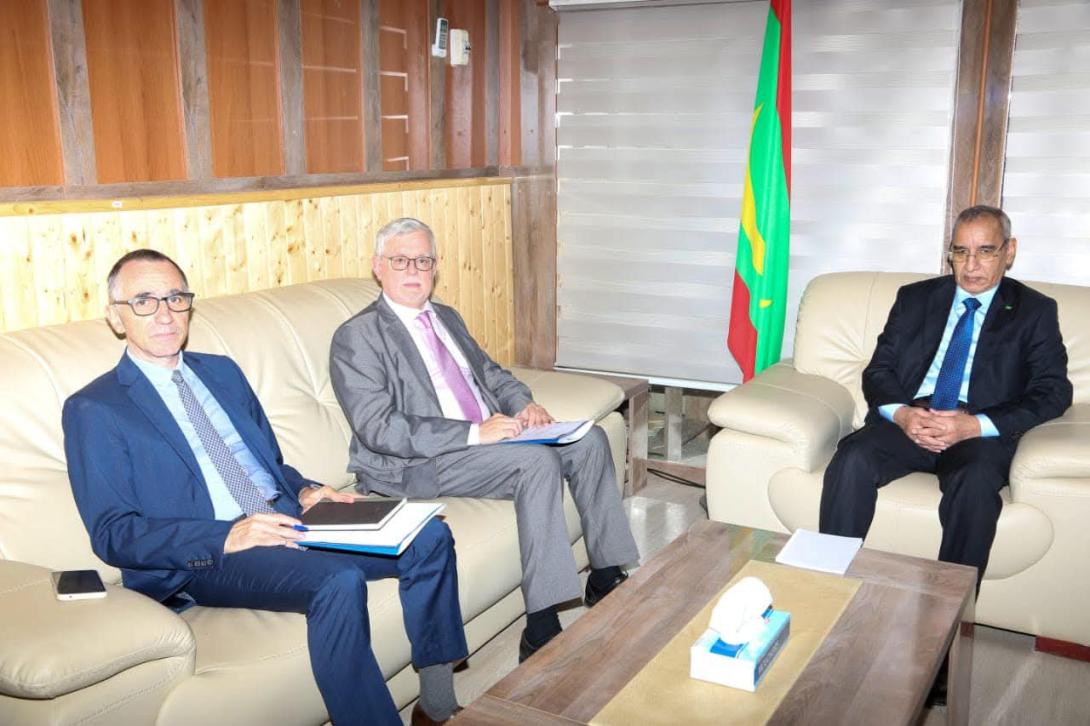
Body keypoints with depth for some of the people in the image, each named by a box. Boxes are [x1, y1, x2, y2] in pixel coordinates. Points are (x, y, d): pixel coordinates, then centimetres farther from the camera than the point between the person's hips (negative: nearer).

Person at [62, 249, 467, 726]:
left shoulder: (223, 372, 20)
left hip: (287, 521, 7)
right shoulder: (93, 410, 0)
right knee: (339, 581, -34)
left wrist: (304, 492, 1)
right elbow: (112, 534, -8)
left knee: (428, 536, -12)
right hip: (203, 560, -6)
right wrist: (226, 538, -21)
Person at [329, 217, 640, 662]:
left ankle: (606, 579, 3)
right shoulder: (356, 337, -7)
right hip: (417, 466, -8)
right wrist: (475, 433, -25)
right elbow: (379, 429, -17)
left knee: (588, 440, -8)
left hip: (486, 439, 8)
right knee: (538, 462, -29)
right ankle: (541, 634, -27)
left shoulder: (448, 318, 19)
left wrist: (524, 404, 1)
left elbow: (491, 373, 26)